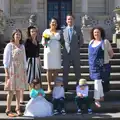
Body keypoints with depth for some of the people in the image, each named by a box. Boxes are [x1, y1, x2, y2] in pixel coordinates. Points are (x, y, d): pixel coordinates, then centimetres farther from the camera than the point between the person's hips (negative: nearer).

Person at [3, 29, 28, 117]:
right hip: (12, 69, -5)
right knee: (11, 90, -4)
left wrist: (25, 70, 9)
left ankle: (18, 108, 16)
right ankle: (8, 110, 5)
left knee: (19, 90, 7)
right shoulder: (9, 45, -2)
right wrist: (6, 72, -11)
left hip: (21, 70, 5)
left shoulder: (22, 46, 14)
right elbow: (6, 59, -5)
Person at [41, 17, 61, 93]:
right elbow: (43, 42, 7)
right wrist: (44, 41, -14)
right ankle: (49, 87, 2)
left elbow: (62, 41, 13)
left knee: (56, 69, -2)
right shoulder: (46, 31, 9)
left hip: (57, 52, 2)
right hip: (49, 52, -1)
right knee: (49, 69, -2)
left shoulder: (59, 32, 14)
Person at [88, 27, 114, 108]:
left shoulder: (105, 42, -6)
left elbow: (111, 53, -2)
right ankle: (101, 96, 29)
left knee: (97, 81, -9)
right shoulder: (91, 42, 11)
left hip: (102, 66, -5)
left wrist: (105, 59, 5)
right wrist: (93, 61, 14)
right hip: (93, 65, 5)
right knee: (98, 81, 14)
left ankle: (97, 99, -2)